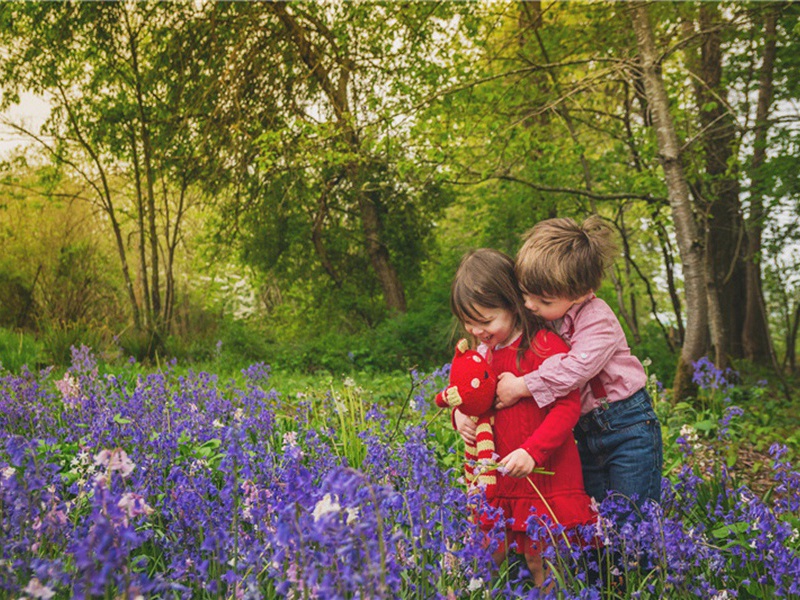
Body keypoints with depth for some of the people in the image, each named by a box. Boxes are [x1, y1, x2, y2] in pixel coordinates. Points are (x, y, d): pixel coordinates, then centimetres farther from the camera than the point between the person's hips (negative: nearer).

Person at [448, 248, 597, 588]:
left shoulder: (544, 346, -14)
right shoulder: (478, 351, 8)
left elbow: (568, 405, -17)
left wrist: (532, 451, -25)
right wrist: (460, 414, 0)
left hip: (544, 474, -6)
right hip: (497, 475, 6)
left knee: (542, 562, 1)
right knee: (490, 558, 8)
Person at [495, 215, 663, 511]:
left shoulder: (597, 320, -20)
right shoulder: (538, 318, 0)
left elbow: (576, 367, -34)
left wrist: (521, 386, -28)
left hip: (629, 430, -7)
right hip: (586, 435, 7)